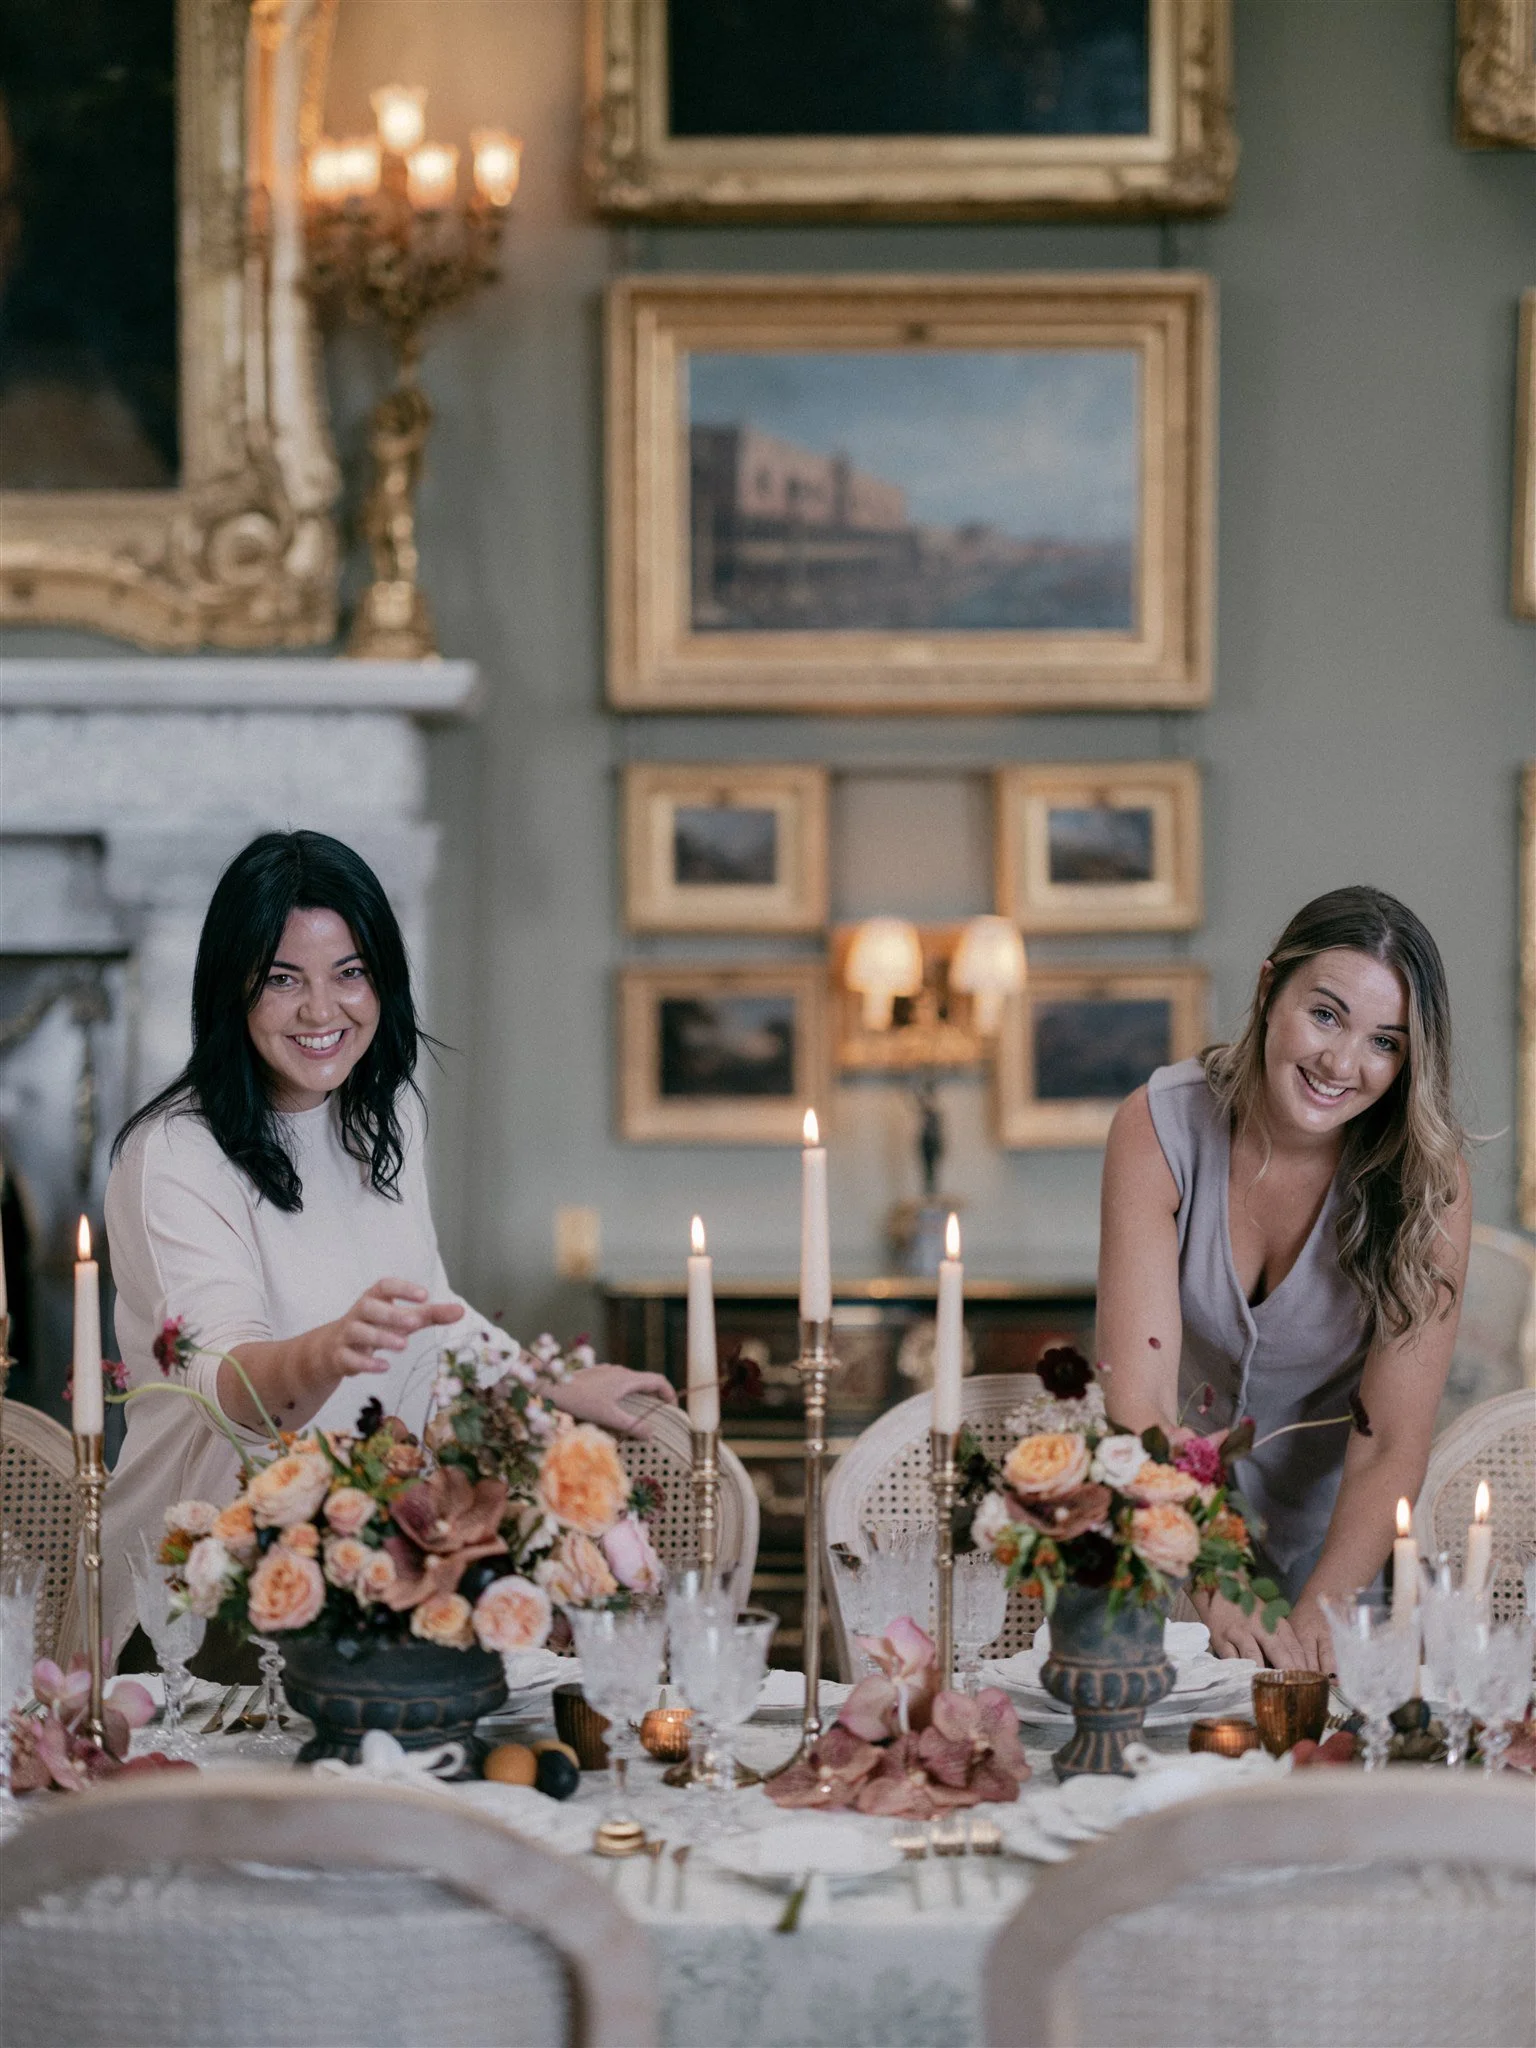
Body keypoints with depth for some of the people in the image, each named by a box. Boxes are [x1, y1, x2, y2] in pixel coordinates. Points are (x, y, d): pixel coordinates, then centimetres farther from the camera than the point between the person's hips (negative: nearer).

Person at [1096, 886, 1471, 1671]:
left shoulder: (1426, 1175, -21)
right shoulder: (1159, 1127, -21)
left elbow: (1391, 1449, -21)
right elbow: (1137, 1400, -27)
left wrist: (1314, 1620, -36)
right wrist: (1218, 1599, -40)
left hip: (1331, 1531, 0)